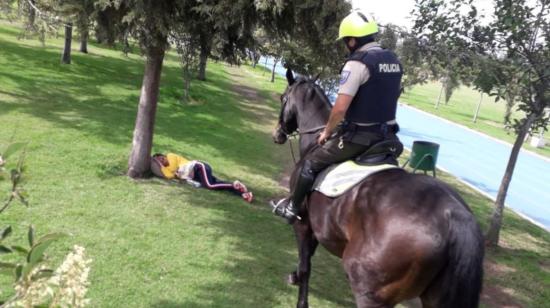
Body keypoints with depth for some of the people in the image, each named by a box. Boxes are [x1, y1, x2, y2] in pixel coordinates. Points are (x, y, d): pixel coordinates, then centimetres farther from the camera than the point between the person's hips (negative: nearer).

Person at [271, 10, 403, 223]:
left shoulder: (357, 62, -18)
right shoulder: (394, 61, 9)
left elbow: (340, 108, -20)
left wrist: (327, 132, -4)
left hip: (358, 137, -7)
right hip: (386, 136, 8)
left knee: (309, 163, 9)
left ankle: (291, 208, 21)